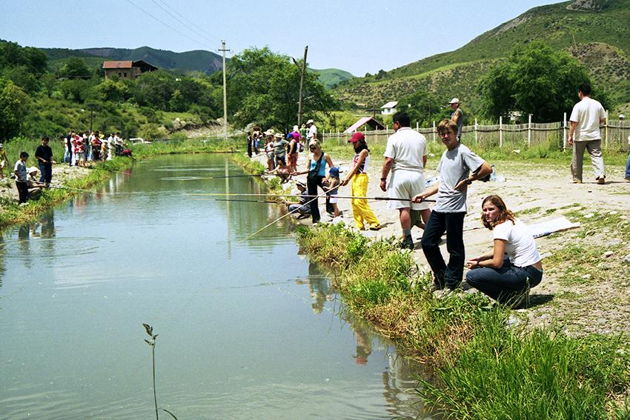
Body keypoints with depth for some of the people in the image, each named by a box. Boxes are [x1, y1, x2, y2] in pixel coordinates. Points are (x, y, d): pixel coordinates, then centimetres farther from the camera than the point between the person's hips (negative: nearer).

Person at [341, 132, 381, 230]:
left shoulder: (364, 151, -7)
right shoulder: (357, 152, 18)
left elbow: (357, 167, -12)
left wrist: (347, 179, -13)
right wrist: (345, 178, 7)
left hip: (361, 177, -9)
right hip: (354, 177, 9)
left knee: (359, 201, -15)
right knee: (354, 202, 6)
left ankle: (375, 223, -12)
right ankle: (359, 225, 9)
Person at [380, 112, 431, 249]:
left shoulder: (394, 138, -6)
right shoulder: (420, 137, 9)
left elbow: (388, 161, -11)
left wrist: (383, 178, -4)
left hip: (400, 174, -4)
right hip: (418, 175, 4)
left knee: (404, 208, -1)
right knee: (424, 207, 11)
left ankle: (407, 240, -1)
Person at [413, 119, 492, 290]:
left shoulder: (463, 152, -9)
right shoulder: (445, 154, 17)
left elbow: (487, 168, -19)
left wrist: (467, 181, -13)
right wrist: (424, 194, 16)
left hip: (455, 207, -9)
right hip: (439, 207, 9)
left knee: (454, 247, 2)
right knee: (427, 242, 10)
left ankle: (451, 284, 12)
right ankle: (440, 274, 26)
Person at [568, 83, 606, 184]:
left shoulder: (578, 106, -10)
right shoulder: (597, 104, 3)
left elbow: (574, 122, -14)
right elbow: (603, 119, 9)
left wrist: (570, 136, -10)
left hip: (580, 136, -3)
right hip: (595, 136, 3)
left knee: (577, 158, 9)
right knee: (597, 155, -1)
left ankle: (577, 179, 16)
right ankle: (601, 175, -20)